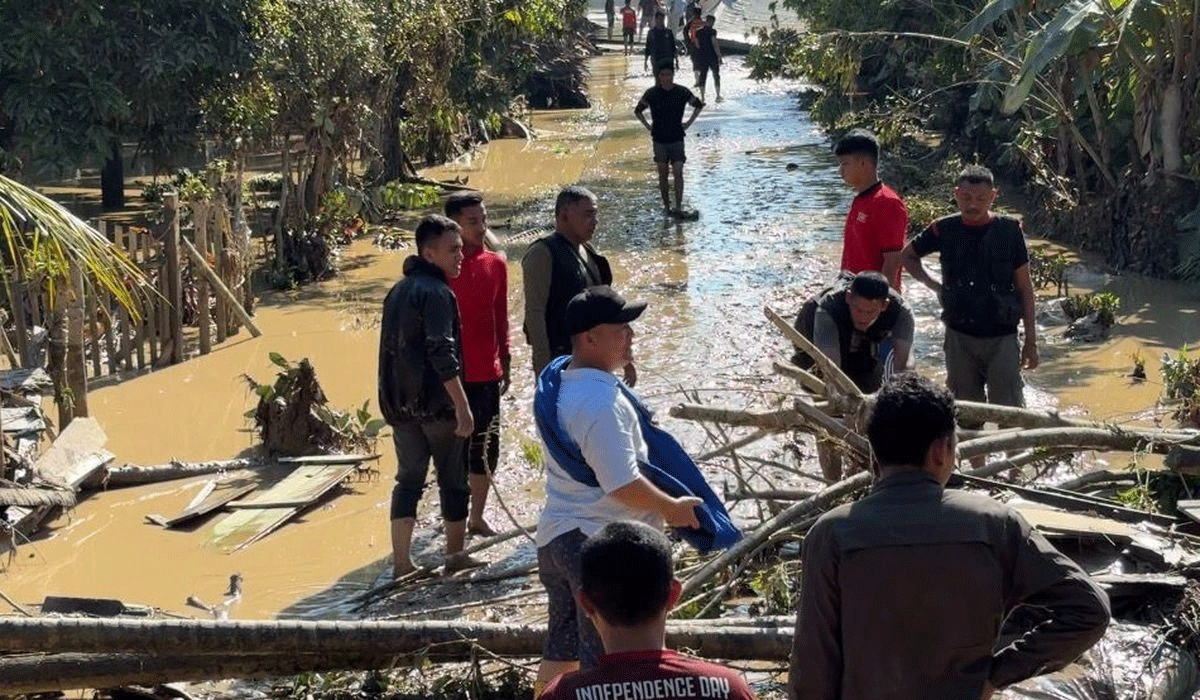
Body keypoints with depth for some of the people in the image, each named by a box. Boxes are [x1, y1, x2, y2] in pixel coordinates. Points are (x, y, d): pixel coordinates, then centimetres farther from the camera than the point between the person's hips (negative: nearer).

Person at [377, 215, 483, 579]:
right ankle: (455, 555, 15)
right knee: (452, 478, 6)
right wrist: (462, 406, -21)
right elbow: (443, 354, -22)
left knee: (408, 479, 9)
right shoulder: (437, 292, -14)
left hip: (399, 402, 8)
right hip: (435, 402, -7)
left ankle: (402, 562, 4)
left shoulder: (398, 291, 14)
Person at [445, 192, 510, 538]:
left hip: (488, 371, 5)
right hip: (454, 373, -5)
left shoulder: (496, 264, 6)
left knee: (487, 445, 8)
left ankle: (477, 517, 20)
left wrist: (505, 362, 14)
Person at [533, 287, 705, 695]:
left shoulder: (559, 382, 7)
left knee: (560, 650, 20)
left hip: (555, 535, 10)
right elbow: (623, 484, -25)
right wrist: (672, 509, -9)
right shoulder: (602, 401, -24)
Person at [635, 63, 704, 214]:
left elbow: (698, 105, 12)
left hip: (677, 138, -1)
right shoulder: (652, 94, -6)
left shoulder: (682, 92, -5)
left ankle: (678, 206, -6)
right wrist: (648, 126, 2)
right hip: (659, 139, 1)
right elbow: (638, 110, 10)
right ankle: (666, 206, 15)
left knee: (678, 173, -9)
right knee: (663, 174, 6)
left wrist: (688, 123, 4)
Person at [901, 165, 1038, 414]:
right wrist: (933, 285, 2)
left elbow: (1024, 288, 1)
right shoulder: (945, 230, 0)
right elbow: (908, 255, 18)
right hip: (960, 336, 2)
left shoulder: (1009, 230, -3)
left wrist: (1031, 340, 0)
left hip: (1002, 338, -2)